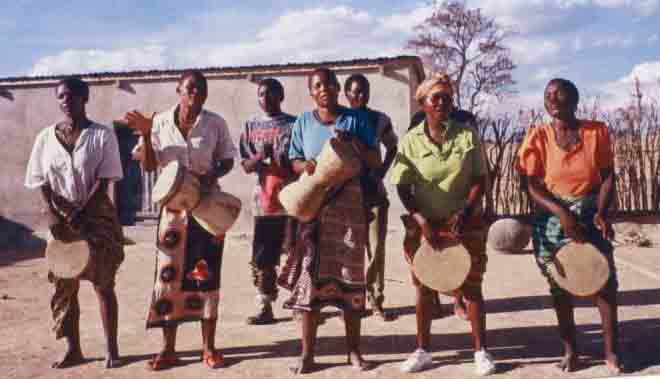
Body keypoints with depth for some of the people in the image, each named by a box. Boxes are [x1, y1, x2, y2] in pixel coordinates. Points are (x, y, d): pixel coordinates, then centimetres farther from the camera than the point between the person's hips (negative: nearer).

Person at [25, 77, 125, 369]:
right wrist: (52, 215, -13)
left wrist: (79, 217, -18)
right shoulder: (45, 137, 3)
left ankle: (111, 348, 9)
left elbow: (104, 181, -11)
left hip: (96, 216, -3)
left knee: (103, 284, 1)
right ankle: (73, 349, 17)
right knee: (64, 286, 6)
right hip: (60, 217, 3)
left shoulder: (102, 135, -6)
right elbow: (41, 182, 2)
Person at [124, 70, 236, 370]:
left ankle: (208, 347, 14)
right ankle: (168, 349, 13)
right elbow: (149, 166, 2)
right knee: (169, 275, 2)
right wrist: (145, 134, -12)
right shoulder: (160, 122, -1)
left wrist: (213, 174, -15)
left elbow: (227, 161, 6)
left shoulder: (215, 123, -3)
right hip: (173, 206, 1)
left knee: (206, 275, 3)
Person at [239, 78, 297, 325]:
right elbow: (246, 165, 7)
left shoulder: (294, 124, 4)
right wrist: (259, 156, -14)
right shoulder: (251, 126, 13)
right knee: (262, 259, 4)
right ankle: (265, 308, 11)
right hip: (264, 200, 3)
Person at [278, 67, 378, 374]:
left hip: (349, 206, 0)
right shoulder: (302, 123, 8)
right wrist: (305, 165, -13)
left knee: (350, 275, 3)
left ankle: (354, 350, 15)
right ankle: (307, 353, 5)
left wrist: (353, 141, -15)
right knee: (309, 274, -3)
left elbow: (374, 163, 0)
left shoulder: (356, 119, 3)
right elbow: (293, 162, 10)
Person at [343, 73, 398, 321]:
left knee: (376, 248, 0)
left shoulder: (380, 120, 4)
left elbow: (393, 147, 18)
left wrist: (383, 171, 5)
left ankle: (375, 300, 10)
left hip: (374, 191, 1)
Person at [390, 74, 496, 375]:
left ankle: (481, 351, 17)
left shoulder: (468, 135, -3)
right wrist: (422, 222, -15)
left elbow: (479, 179, -2)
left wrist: (465, 211, -17)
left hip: (465, 224, 0)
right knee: (423, 287, 10)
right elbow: (402, 188, -5)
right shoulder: (410, 140, -4)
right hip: (424, 225, 1)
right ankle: (423, 350, 22)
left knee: (471, 287, 6)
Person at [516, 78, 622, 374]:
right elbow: (531, 185, -9)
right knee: (559, 284, 6)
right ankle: (569, 350, 19)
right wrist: (562, 214, -21)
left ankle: (611, 351, 10)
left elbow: (607, 176, -1)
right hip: (552, 216, 0)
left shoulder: (597, 131, -3)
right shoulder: (538, 137, -6)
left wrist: (601, 212, -16)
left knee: (605, 280, -2)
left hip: (590, 212, 1)